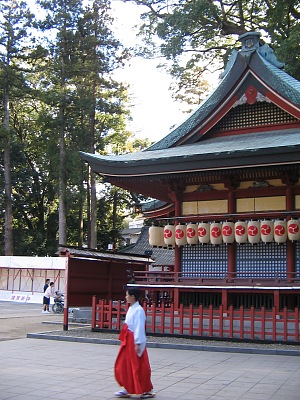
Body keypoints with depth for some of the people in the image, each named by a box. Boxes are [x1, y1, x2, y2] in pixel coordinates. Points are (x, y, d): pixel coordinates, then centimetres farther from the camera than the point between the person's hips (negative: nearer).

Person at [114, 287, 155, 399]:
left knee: (138, 367, 0)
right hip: (128, 341, 9)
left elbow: (139, 327, -20)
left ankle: (148, 391, 13)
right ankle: (127, 389, 21)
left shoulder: (138, 310, -17)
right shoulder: (131, 309, 10)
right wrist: (125, 340, 19)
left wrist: (138, 343, -21)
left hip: (135, 341, -9)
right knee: (124, 365, 12)